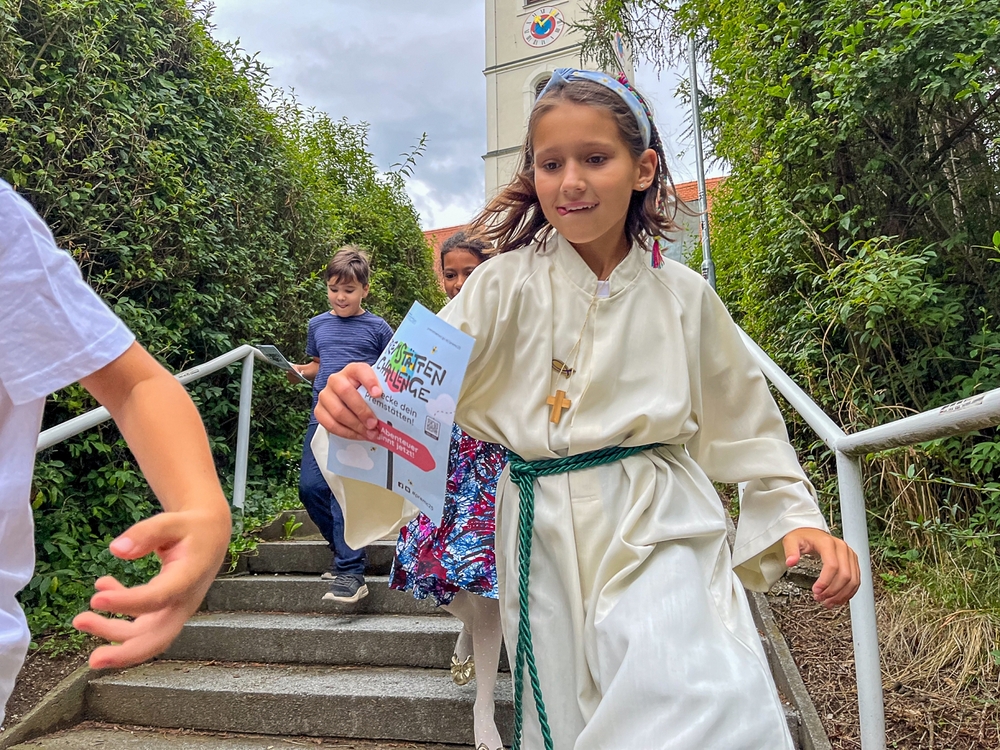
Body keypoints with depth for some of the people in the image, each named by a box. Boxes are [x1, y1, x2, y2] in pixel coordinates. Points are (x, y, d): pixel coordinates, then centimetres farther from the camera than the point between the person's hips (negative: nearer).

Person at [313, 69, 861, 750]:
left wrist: (797, 517, 1)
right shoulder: (508, 285, -4)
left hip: (661, 535, 1)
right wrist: (356, 402, -35)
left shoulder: (683, 297, 1)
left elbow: (743, 423, 10)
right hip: (546, 538, 0)